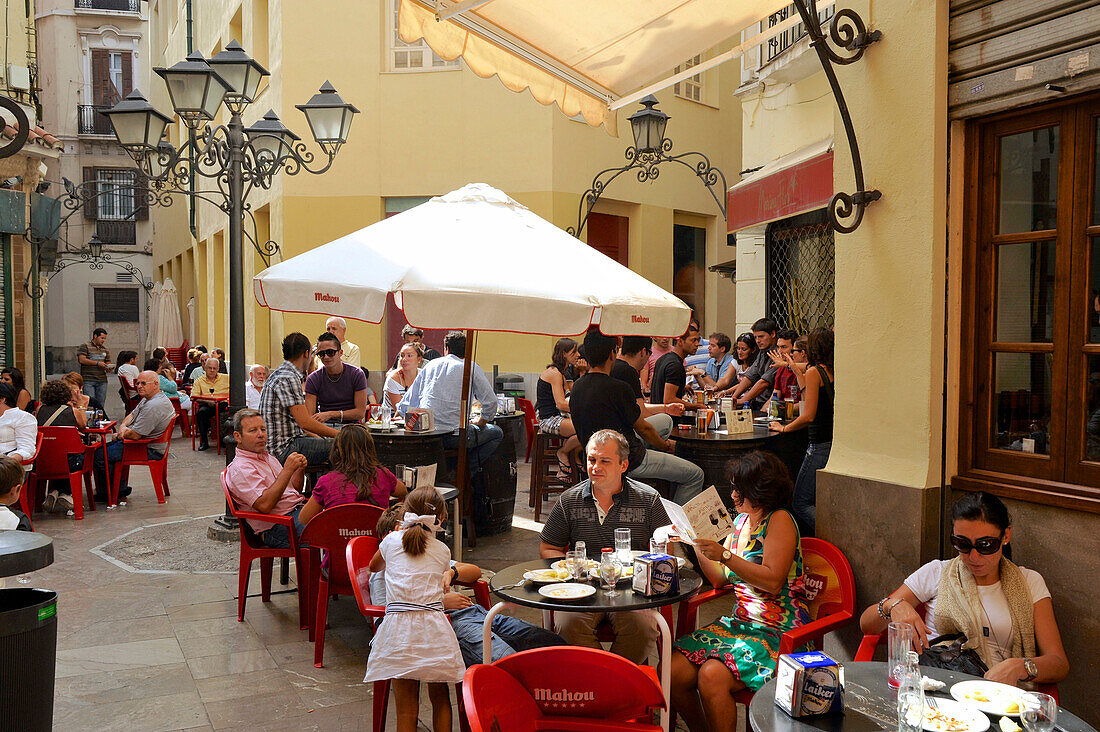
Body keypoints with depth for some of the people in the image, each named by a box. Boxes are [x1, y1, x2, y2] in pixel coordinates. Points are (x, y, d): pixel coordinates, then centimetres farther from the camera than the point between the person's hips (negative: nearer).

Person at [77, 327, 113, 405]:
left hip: (102, 381, 5)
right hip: (88, 381, -5)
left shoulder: (105, 349, 18)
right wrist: (97, 363, -14)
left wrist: (109, 368, -4)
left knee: (100, 404, 2)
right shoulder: (85, 346, 2)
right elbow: (81, 360, -10)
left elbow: (108, 363, 21)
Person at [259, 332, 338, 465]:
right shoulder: (287, 378, -16)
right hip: (284, 449, -11)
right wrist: (338, 435, -15)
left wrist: (318, 438, 12)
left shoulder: (281, 374, 17)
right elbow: (305, 422, -22)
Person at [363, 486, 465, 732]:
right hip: (434, 627, 1)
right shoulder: (443, 550, 9)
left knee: (406, 709, 3)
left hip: (399, 626, -1)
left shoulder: (392, 540, 9)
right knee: (440, 698, 17)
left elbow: (374, 566, 30)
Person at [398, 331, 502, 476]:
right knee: (496, 433, 17)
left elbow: (406, 404, 18)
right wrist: (479, 423, 14)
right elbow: (490, 403, -4)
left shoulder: (430, 365, 15)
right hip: (454, 437, -5)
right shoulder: (472, 368, 2)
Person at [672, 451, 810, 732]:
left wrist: (724, 555, -24)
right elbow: (719, 579, 18)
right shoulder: (742, 520, 15)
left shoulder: (780, 520, -9)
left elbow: (772, 580, -20)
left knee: (712, 676, -30)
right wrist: (695, 543, 8)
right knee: (674, 671, -13)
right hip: (739, 622, 7)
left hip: (778, 631, -7)